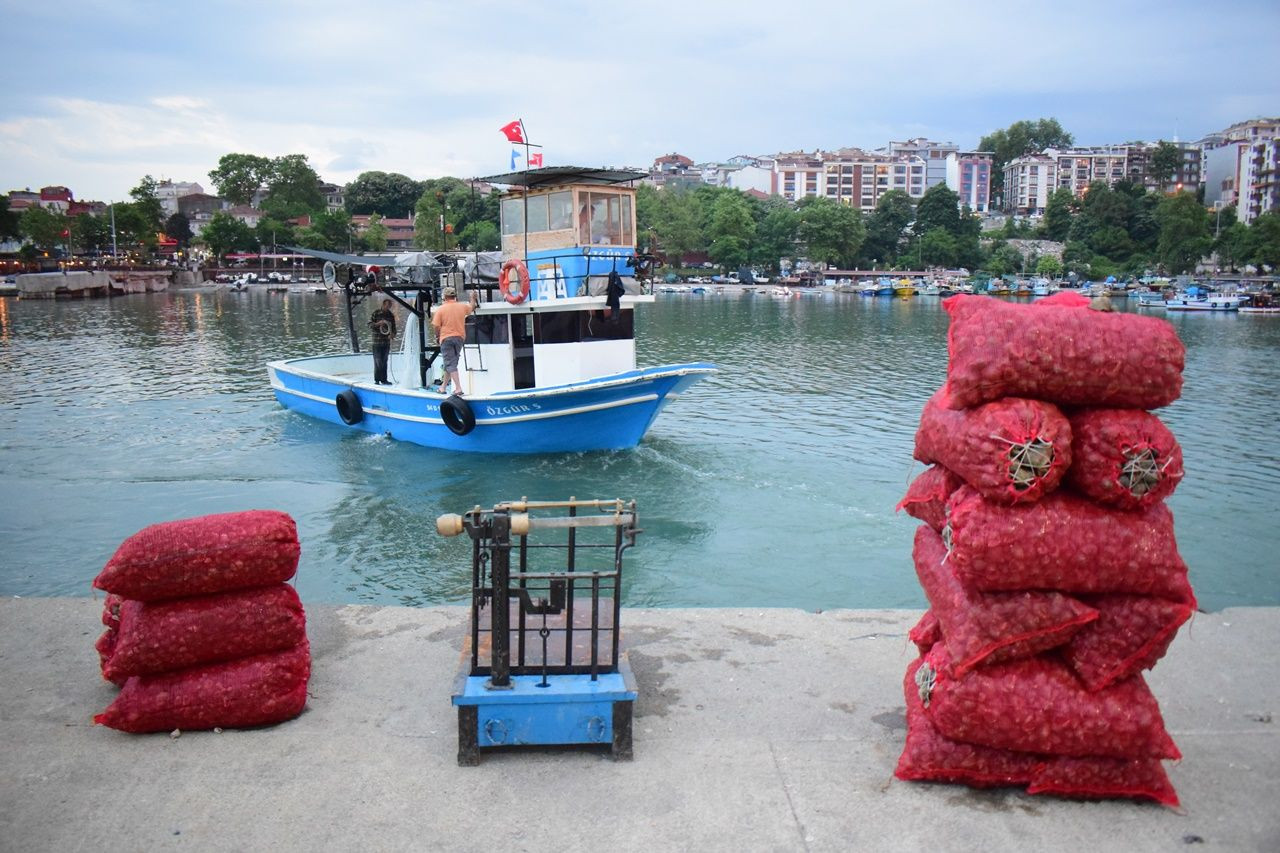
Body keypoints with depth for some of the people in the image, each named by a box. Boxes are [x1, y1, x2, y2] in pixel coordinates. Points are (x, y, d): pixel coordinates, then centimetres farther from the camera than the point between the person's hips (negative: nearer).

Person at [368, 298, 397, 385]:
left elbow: (393, 328, 10)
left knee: (384, 361, 9)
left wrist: (393, 334, -10)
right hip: (377, 341, -4)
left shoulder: (391, 315, 8)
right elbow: (369, 324, -4)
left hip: (386, 341, 4)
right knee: (378, 361, -3)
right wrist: (378, 323, -21)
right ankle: (377, 380, 2)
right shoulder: (376, 313, -4)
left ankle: (384, 380, 14)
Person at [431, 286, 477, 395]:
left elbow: (436, 326, -9)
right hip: (460, 337, 4)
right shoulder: (462, 307, 3)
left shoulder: (440, 309, -9)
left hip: (446, 338, -4)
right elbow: (471, 308, 26)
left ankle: (458, 388, -17)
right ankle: (443, 387, 22)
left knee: (450, 364, -5)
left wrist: (437, 337, 8)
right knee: (451, 362, 14)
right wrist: (473, 298, 44)